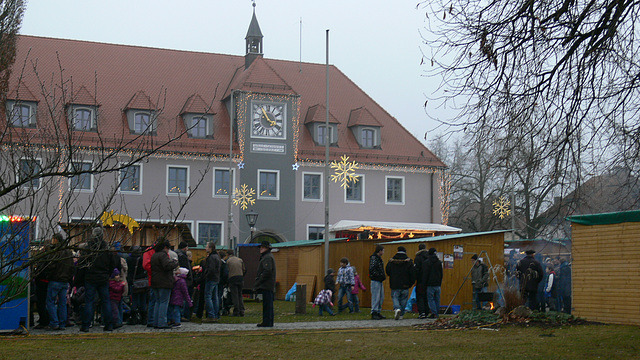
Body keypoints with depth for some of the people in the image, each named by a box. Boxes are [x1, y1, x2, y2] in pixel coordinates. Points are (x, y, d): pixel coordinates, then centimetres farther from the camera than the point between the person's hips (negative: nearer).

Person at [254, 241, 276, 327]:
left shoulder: (267, 257, -12)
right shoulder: (267, 256, 21)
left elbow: (267, 271, -21)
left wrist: (258, 282, -17)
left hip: (266, 286, -11)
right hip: (269, 286, 11)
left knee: (267, 304, -10)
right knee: (268, 304, 12)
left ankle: (267, 322, -10)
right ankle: (269, 322, 16)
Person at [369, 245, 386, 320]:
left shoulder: (379, 258, 17)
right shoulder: (373, 258, -13)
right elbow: (372, 270, -23)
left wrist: (383, 276, 11)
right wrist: (380, 276, -21)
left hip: (380, 281, 10)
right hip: (375, 281, -10)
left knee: (381, 297, 12)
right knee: (376, 297, -8)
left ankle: (378, 312, 20)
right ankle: (374, 313, -4)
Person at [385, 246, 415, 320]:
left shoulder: (391, 261, 2)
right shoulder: (409, 262, -2)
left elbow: (388, 272, 9)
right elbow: (413, 274, -5)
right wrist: (411, 283, 5)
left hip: (394, 285, 0)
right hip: (405, 286, 0)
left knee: (395, 298, 6)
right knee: (403, 300, 11)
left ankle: (397, 308, -22)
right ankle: (401, 315, 14)